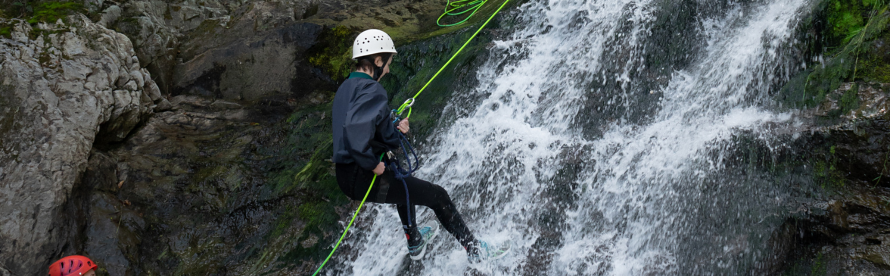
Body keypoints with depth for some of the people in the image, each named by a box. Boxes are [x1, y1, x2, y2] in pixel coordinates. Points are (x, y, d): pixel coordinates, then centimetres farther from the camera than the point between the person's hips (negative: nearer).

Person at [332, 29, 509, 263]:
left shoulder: (346, 88, 11)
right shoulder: (371, 90, -19)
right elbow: (356, 128, -36)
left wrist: (394, 129, 7)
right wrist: (372, 164, -24)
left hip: (345, 176, 10)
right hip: (365, 179, -10)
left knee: (403, 181, 39)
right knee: (437, 195, 3)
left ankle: (414, 242, 52)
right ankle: (474, 250, 15)